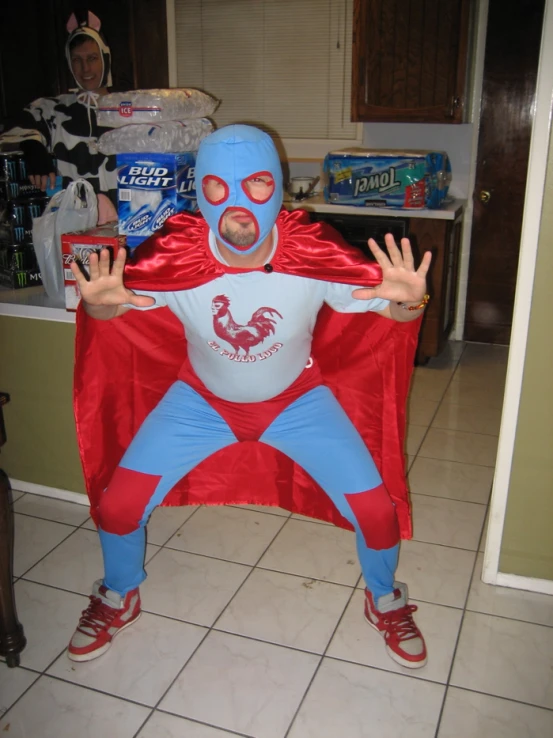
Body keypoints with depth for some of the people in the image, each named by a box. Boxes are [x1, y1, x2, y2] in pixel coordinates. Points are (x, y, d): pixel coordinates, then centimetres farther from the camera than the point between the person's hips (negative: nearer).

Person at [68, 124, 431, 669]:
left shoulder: (315, 251, -29)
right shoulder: (172, 254, -27)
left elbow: (389, 305, -16)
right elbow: (110, 308, -10)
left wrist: (408, 301, -41)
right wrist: (100, 303, -35)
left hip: (296, 398, 0)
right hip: (202, 398, 1)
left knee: (375, 510, -9)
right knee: (116, 505, -7)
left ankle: (385, 602, 28)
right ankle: (119, 599, 30)